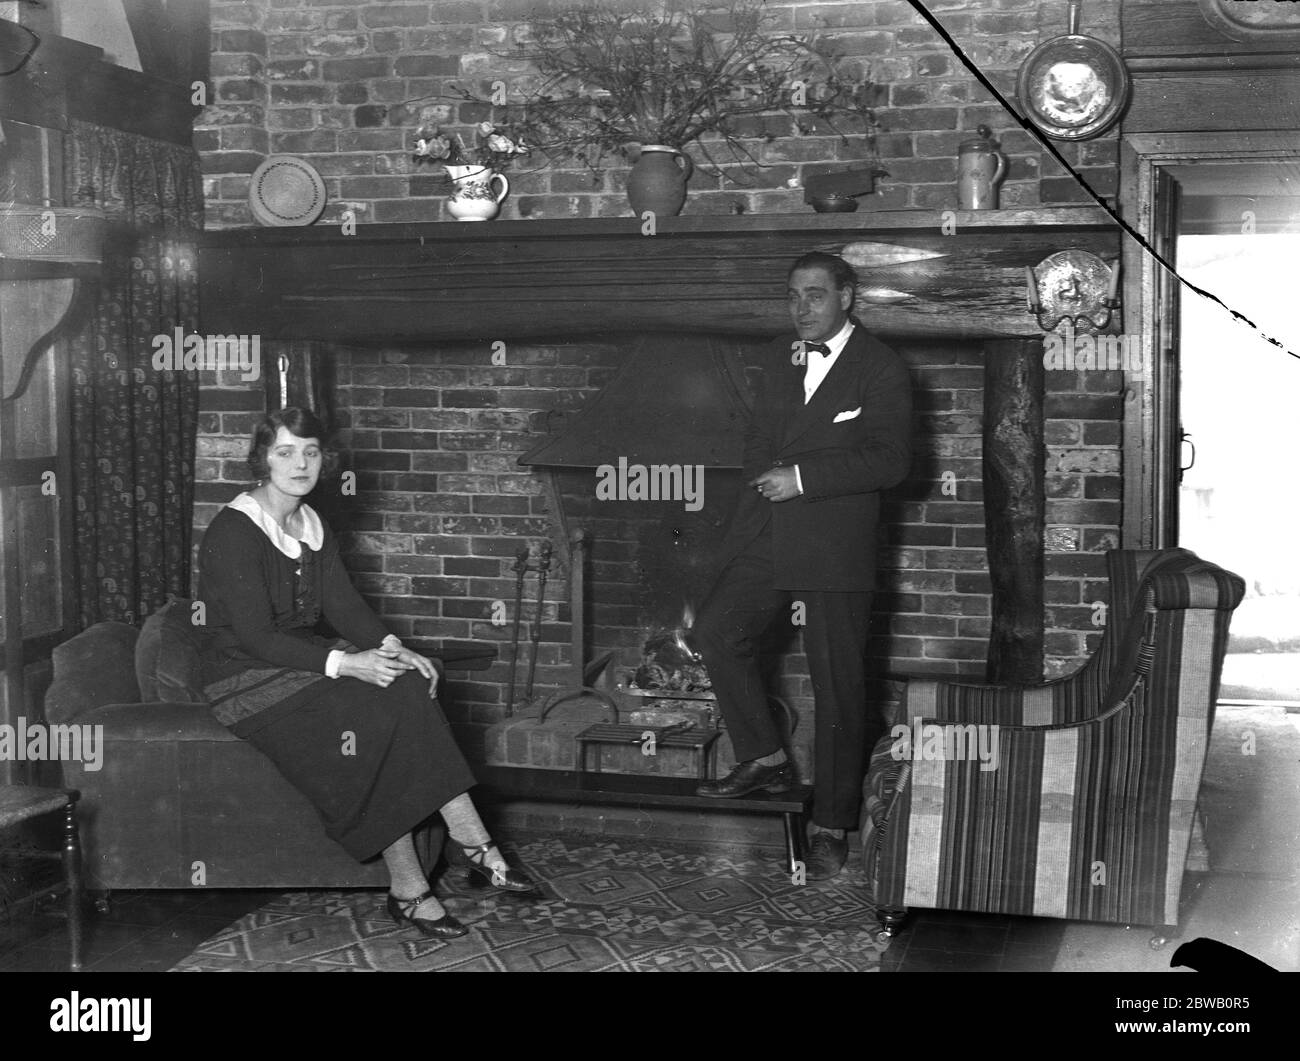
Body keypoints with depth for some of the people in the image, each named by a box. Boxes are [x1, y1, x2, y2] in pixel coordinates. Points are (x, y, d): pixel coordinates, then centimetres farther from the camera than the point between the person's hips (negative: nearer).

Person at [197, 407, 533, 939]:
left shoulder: (313, 528, 12)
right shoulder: (234, 531, -15)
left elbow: (344, 603, 5)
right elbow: (255, 637, -21)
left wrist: (390, 647, -15)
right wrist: (342, 663, -29)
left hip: (303, 663, 7)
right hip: (245, 680, -7)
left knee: (409, 686, -20)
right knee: (373, 719, -28)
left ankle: (469, 840, -23)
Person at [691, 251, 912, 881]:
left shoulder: (881, 370, -4)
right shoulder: (781, 360, 16)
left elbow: (891, 461, -13)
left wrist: (804, 479, -17)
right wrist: (771, 481, 3)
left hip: (834, 551, -6)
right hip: (766, 540, 6)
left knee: (837, 687, -1)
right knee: (716, 632, -9)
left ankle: (831, 828, 9)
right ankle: (764, 758, 10)